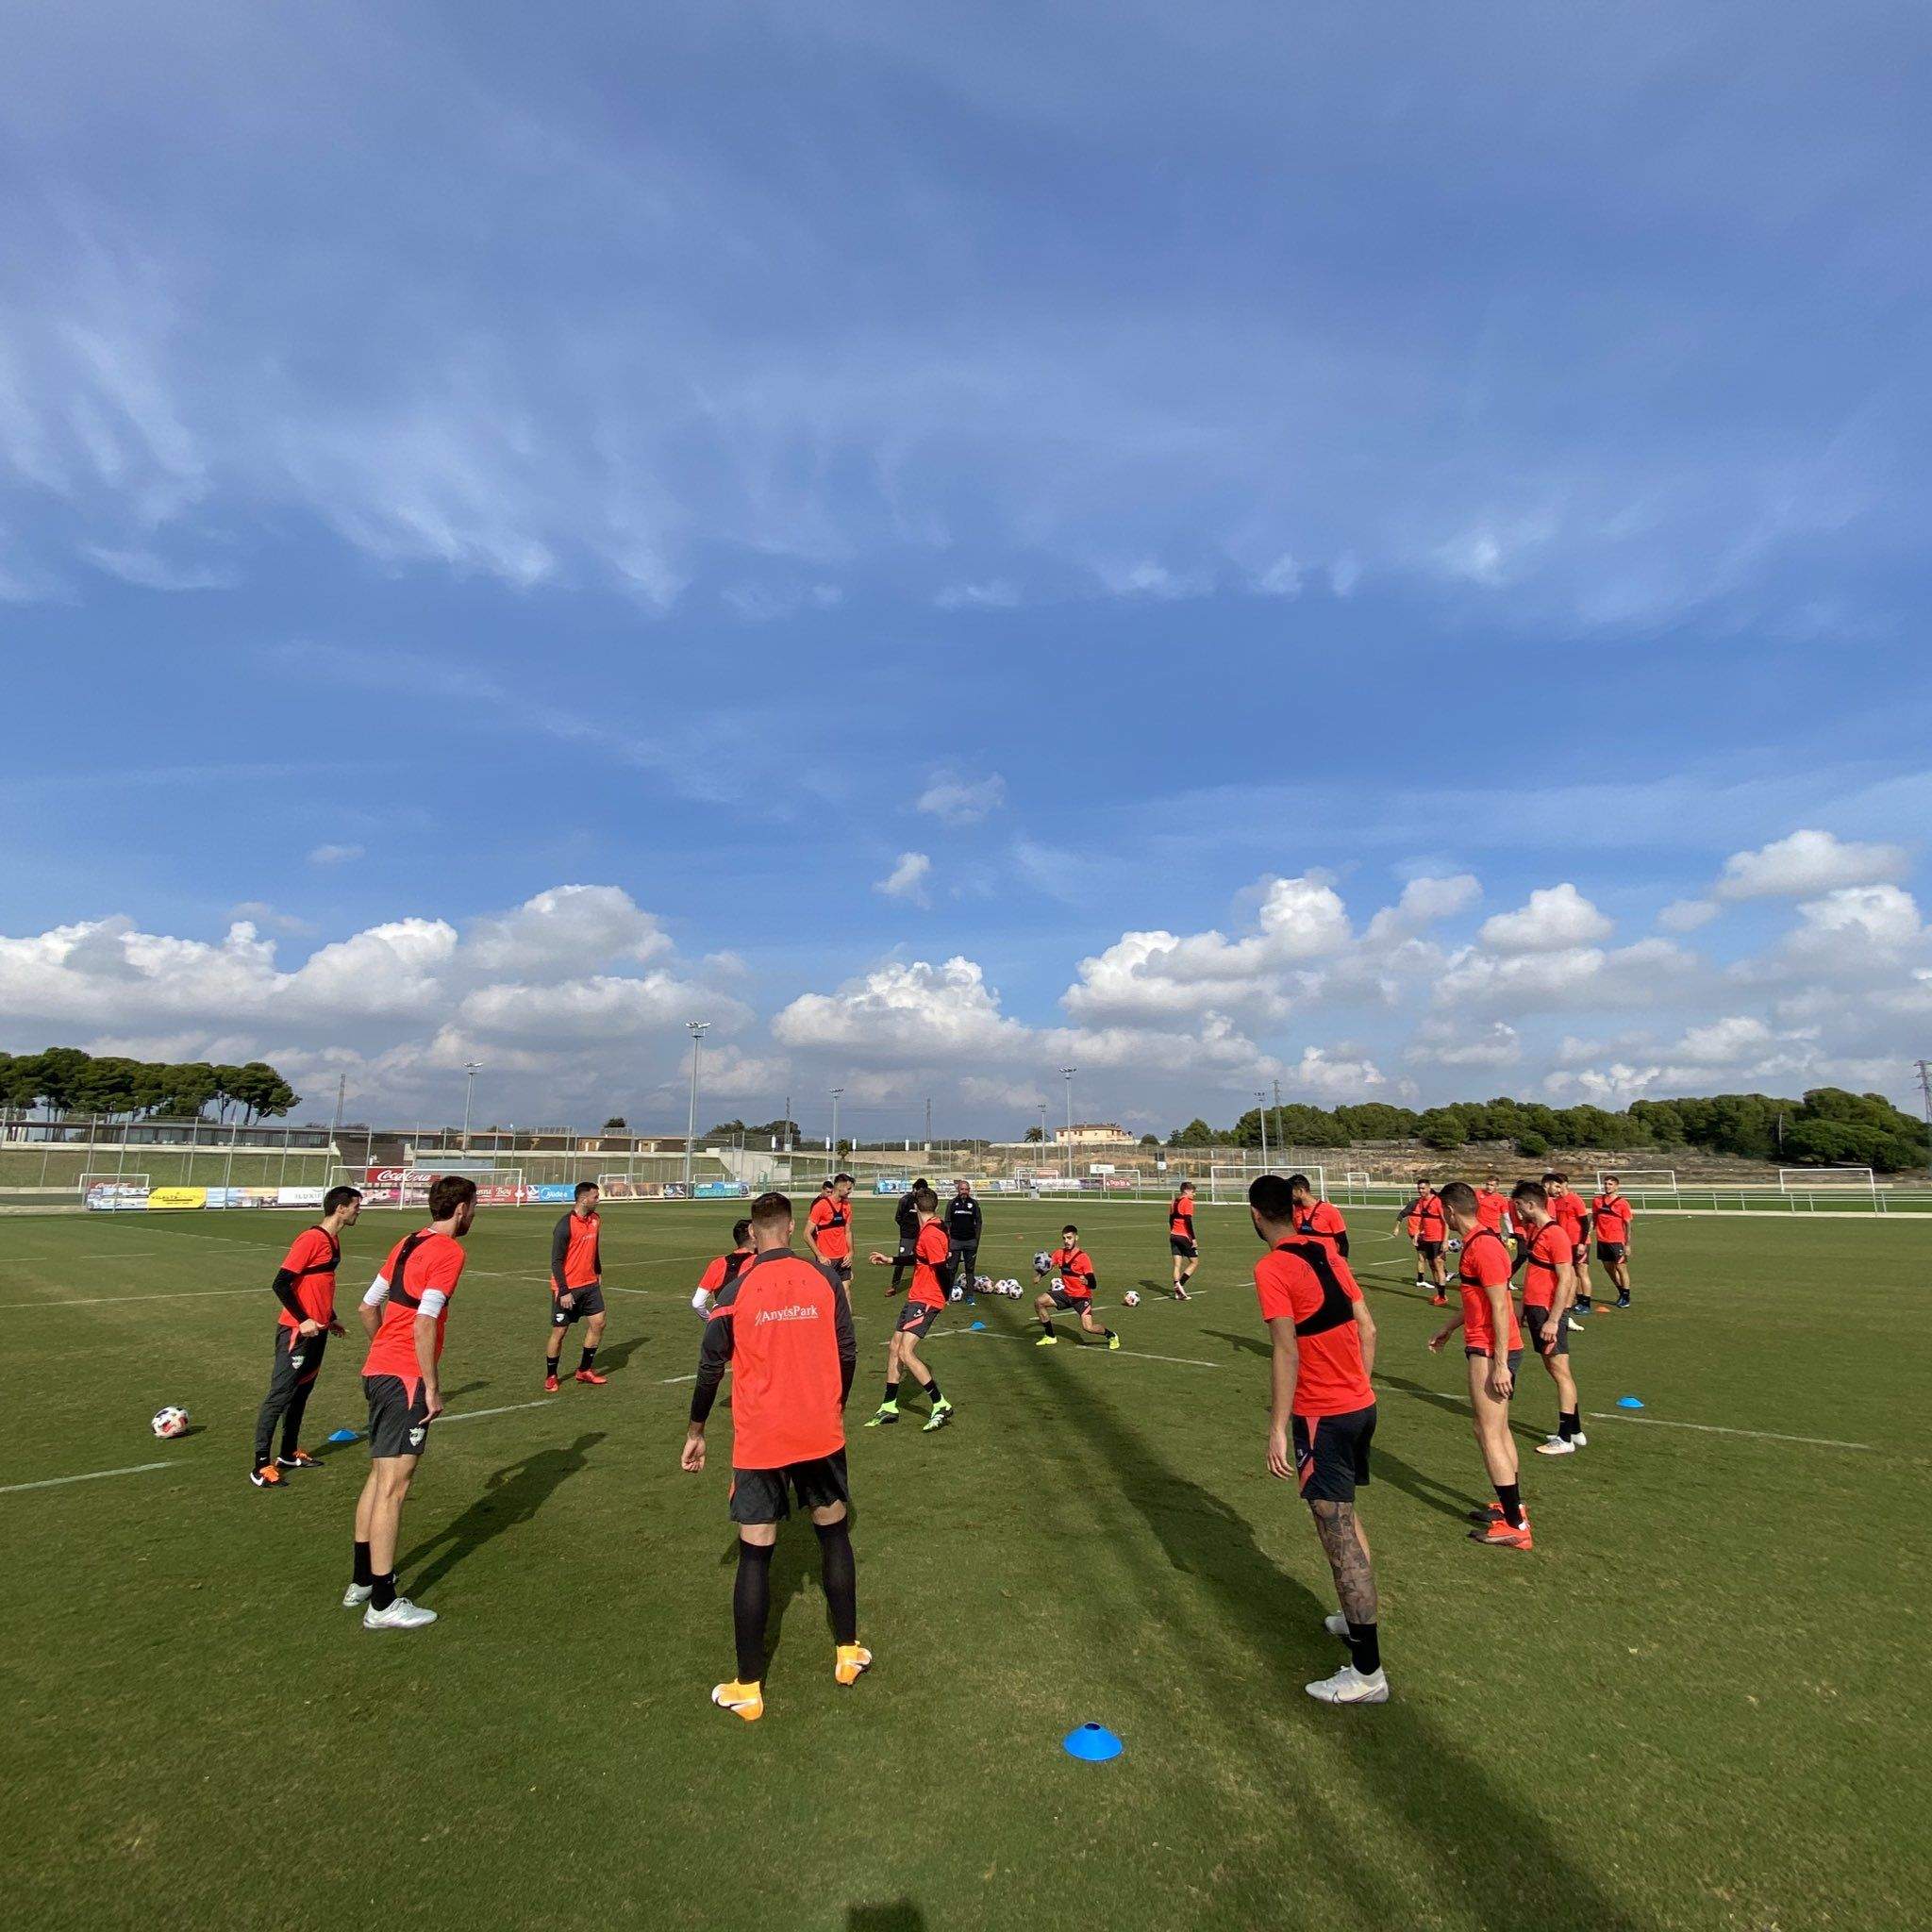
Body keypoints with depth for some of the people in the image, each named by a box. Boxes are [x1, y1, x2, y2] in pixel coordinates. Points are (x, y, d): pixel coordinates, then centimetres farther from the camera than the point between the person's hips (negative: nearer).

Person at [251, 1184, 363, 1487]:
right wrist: (303, 1320, -20)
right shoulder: (311, 1239, -18)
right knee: (280, 1395, -3)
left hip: (318, 1331, 9)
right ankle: (261, 1465, 4)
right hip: (296, 1332, -9)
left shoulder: (334, 1241, 10)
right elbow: (280, 1284, -20)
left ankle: (289, 1453, 28)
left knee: (301, 1392, 17)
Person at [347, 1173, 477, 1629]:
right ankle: (383, 1604, 6)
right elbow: (424, 1325, -20)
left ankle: (362, 1581, 32)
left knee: (379, 1478, 20)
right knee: (393, 1488, -2)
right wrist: (432, 1388, -13)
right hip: (405, 1379, -9)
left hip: (376, 1370, 9)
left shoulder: (407, 1244, 12)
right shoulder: (448, 1252, -14)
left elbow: (367, 1308, 17)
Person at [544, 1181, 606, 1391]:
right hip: (567, 1288, -7)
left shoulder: (596, 1219, 3)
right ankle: (550, 1377, 21)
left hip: (590, 1284, 7)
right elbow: (556, 1261, -17)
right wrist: (564, 1292, -19)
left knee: (598, 1323, 3)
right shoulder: (565, 1226, -19)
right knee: (559, 1332, 3)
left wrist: (598, 1273, 19)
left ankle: (584, 1370, 18)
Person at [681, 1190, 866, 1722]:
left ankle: (747, 1688, 19)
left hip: (758, 1442, -1)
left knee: (754, 1555, 9)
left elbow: (711, 1367, -1)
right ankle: (847, 1653, 33)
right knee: (835, 1534, 20)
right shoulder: (826, 1277, -6)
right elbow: (847, 1355, 1)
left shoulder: (735, 1289, -8)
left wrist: (696, 1431, 13)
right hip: (821, 1433, 2)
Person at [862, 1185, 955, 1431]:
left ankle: (940, 1405, -6)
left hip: (925, 1300, -10)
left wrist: (946, 1297, -9)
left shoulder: (930, 1235, -21)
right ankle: (889, 1408, 22)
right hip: (916, 1298, 10)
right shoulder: (930, 1231, 10)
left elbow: (943, 1268, -24)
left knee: (905, 1353, -15)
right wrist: (890, 1260, 32)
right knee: (893, 1347, 13)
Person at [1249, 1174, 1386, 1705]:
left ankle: (1367, 1673, 9)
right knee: (1346, 1519, 26)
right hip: (1361, 1404, 8)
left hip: (1322, 1416, -8)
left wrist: (1278, 1429, -15)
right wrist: (1358, 1387, 18)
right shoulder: (1327, 1253, 5)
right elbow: (1367, 1329, 9)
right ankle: (1358, 1618, 42)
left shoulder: (1272, 1269, -17)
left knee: (1339, 1538, 1)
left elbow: (1287, 1352, -20)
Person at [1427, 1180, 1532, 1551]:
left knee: (1488, 1433, -5)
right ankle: (1513, 1507, 31)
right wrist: (1448, 1330, 31)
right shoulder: (1478, 1241, 11)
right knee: (1498, 1429, 19)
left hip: (1491, 1352, -10)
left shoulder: (1482, 1246, -20)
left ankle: (1515, 1526, 1)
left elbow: (1500, 1307, -23)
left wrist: (1499, 1364, -22)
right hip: (1491, 1348, 10)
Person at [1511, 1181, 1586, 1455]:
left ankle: (1566, 1439, 6)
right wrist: (1524, 1308, 20)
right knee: (1553, 1369, 14)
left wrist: (1553, 1320, -21)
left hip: (1549, 1312, -9)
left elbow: (1566, 1280, -20)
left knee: (1560, 1371, -1)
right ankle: (1575, 1431, 24)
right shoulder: (1534, 1230, 11)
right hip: (1534, 1308, 9)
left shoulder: (1555, 1234, -17)